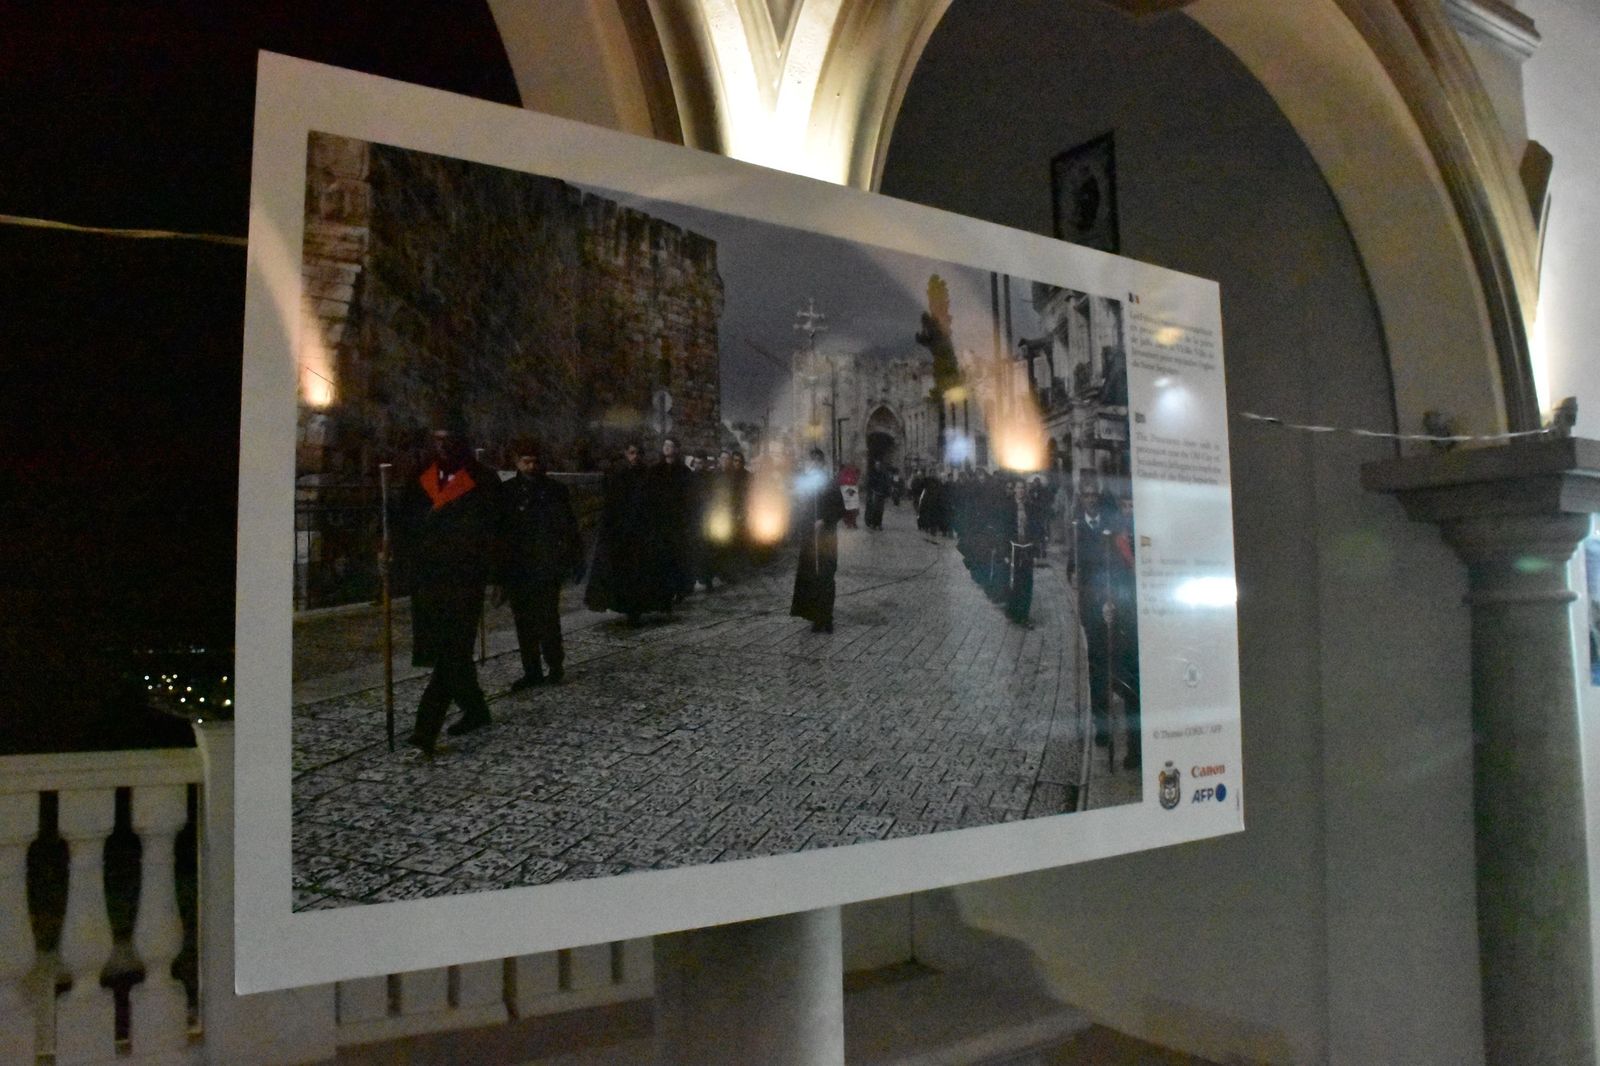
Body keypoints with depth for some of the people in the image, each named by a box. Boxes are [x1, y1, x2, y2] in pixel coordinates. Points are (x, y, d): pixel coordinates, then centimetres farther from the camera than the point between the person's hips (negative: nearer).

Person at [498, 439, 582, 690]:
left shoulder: (555, 490, 1)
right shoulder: (507, 492, 5)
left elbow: (570, 528, 3)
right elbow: (498, 531, 7)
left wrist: (575, 561, -1)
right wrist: (499, 570, 3)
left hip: (547, 568, -3)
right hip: (517, 570, 3)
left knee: (547, 619, -7)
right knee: (524, 622, 7)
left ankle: (554, 666, 8)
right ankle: (531, 671, 16)